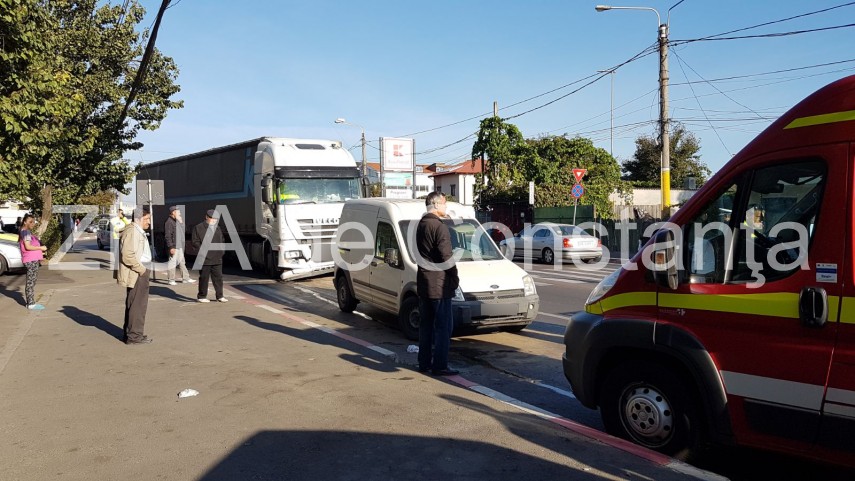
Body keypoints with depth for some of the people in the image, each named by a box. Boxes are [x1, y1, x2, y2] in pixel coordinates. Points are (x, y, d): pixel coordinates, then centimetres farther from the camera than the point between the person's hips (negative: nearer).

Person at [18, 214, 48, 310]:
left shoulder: (28, 232, 18)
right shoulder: (25, 232, -12)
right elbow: (28, 247, -20)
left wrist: (39, 252, 15)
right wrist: (41, 248, -12)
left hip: (33, 260, 10)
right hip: (31, 261, -10)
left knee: (31, 282, 14)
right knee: (31, 282, -7)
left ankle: (30, 303, 21)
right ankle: (31, 304, -5)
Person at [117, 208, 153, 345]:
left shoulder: (139, 231, 18)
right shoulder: (131, 232, -16)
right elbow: (127, 255, -24)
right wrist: (141, 269, -18)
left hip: (140, 272, 11)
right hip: (135, 273, -11)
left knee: (133, 304, 17)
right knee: (137, 304, -6)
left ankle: (130, 333, 27)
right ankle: (134, 335, 0)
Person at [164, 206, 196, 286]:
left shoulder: (177, 221, 14)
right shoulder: (169, 222, -14)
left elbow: (182, 231, 19)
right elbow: (167, 236, -18)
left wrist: (181, 222, 5)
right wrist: (171, 247, -21)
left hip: (180, 246, 10)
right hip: (174, 246, -10)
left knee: (182, 262, 14)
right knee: (172, 262, -2)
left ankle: (186, 278, 21)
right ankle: (171, 280, 7)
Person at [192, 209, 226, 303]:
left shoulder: (217, 228, 18)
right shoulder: (198, 228, -2)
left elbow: (222, 240, 25)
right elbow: (195, 242, -6)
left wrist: (221, 251, 11)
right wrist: (202, 252, -13)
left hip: (217, 259, 6)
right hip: (205, 259, -6)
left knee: (218, 277, 7)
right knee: (204, 278, 1)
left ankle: (220, 296, 14)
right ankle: (202, 296, 12)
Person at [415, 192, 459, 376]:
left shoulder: (421, 225, 12)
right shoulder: (440, 227, -16)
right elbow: (446, 257, -19)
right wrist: (455, 278, -5)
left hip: (423, 283, 9)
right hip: (439, 284, -9)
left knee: (425, 325, 14)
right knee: (443, 326, -2)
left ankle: (424, 363, 20)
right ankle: (439, 366, 1)